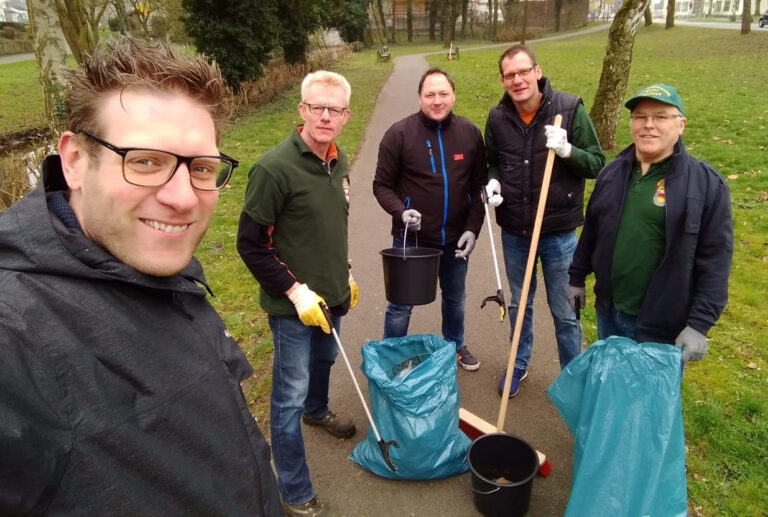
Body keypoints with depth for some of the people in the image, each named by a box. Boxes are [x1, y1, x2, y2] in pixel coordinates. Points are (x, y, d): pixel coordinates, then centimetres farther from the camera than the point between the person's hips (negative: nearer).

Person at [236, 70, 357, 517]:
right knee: (290, 394, 4)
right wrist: (295, 291, -19)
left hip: (332, 295, 8)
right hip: (294, 304, -7)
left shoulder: (338, 162, 2)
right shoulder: (274, 168, -22)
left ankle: (317, 411, 60)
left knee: (324, 360, 29)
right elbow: (251, 245, -18)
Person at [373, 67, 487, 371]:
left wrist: (473, 228, -5)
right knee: (401, 304, 7)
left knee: (455, 299, 22)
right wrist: (401, 211, -23)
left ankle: (455, 346, 46)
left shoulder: (469, 133, -1)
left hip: (455, 239, 4)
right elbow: (382, 185, -6)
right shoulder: (400, 133, -11)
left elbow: (479, 186, 4)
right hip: (411, 239, -3)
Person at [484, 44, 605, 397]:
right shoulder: (497, 117, -2)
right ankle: (519, 364, 41)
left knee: (564, 312, 11)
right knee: (518, 304, 20)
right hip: (513, 230, 3)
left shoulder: (569, 108, -11)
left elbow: (597, 164, -7)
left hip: (559, 232, -3)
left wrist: (567, 151, -26)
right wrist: (493, 181, -9)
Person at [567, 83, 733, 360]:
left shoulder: (706, 182, -12)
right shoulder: (613, 172, 4)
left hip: (663, 324, -4)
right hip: (609, 312, 5)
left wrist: (699, 324, -17)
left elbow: (715, 259, -13)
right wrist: (577, 277, 16)